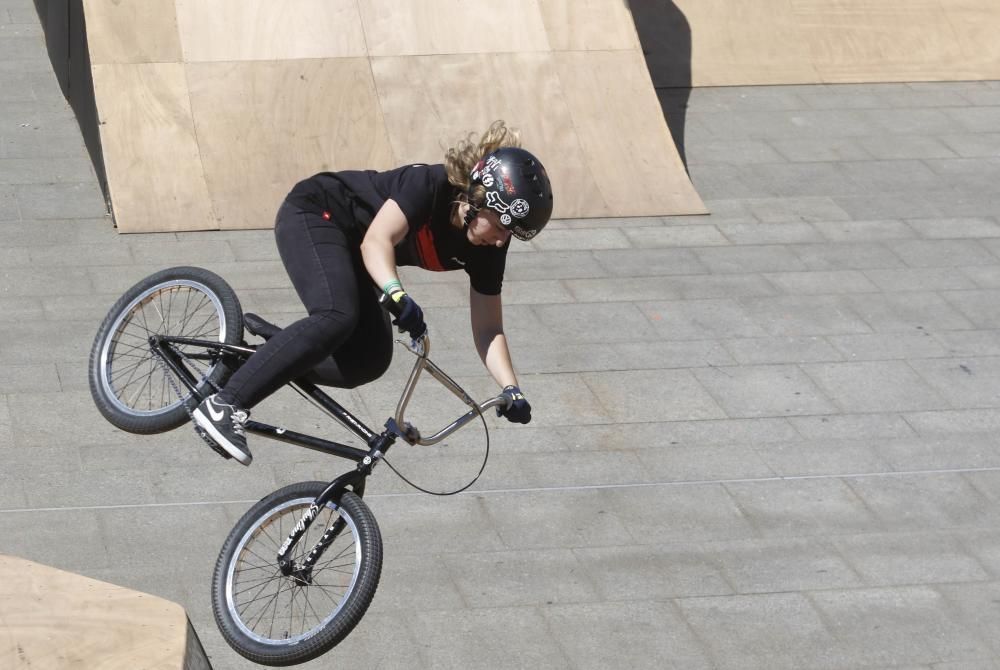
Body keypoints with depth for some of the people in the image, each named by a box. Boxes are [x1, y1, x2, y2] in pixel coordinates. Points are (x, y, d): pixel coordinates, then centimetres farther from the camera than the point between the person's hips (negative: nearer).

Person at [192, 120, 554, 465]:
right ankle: (224, 406, -34)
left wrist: (511, 389, -21)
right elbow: (377, 241, -39)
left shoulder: (487, 247, -10)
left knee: (368, 361, -8)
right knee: (337, 318, -33)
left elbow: (488, 329, -7)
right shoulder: (431, 185, -29)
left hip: (348, 247, 8)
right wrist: (398, 295, -56)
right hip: (313, 215, -8)